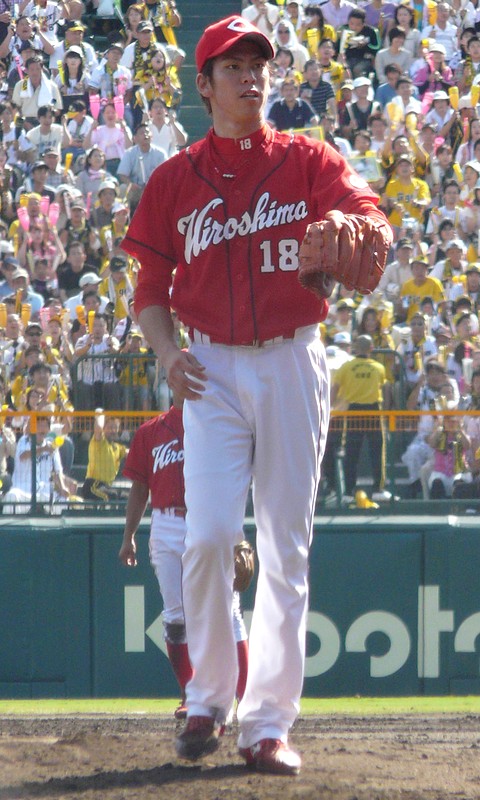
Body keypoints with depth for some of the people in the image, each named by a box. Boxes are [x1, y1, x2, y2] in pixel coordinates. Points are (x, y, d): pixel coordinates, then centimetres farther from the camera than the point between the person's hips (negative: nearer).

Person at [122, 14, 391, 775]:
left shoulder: (307, 162, 3)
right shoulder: (175, 180, 6)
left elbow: (365, 212, -16)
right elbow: (152, 285, 9)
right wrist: (166, 352, -10)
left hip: (293, 364, 0)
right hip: (213, 369, 0)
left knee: (287, 547, 0)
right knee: (208, 536, -13)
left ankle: (268, 723, 4)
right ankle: (208, 699, 5)